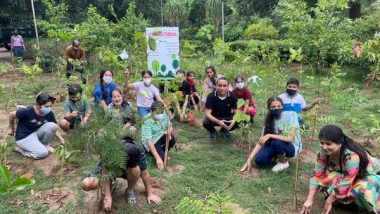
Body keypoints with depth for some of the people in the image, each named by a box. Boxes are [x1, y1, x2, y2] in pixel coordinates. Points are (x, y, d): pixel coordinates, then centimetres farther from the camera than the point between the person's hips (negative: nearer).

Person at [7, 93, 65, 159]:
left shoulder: (50, 114, -11)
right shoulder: (27, 111, -25)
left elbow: (53, 129, 0)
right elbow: (11, 115, -8)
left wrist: (62, 140, -13)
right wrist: (11, 129, 7)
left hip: (36, 133, 5)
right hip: (24, 137, -5)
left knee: (52, 125, -23)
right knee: (43, 153, -24)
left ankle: (44, 145, 0)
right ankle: (20, 149, 1)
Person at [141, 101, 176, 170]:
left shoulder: (164, 114, -14)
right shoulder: (147, 121, -30)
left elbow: (169, 126, 2)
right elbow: (149, 140, -34)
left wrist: (169, 132, -25)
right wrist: (157, 158, -38)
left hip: (161, 136, 5)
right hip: (152, 141, -5)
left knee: (172, 139, -26)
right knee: (162, 158, -24)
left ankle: (162, 152, 4)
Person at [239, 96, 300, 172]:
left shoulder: (291, 115, -21)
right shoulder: (269, 120, -7)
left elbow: (290, 138, -28)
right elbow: (260, 142, -10)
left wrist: (270, 135, -30)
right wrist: (249, 159, -17)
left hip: (292, 147, -4)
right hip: (275, 146, 4)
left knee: (276, 142, -36)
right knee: (259, 160, -20)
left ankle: (284, 162, -5)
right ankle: (279, 155, 10)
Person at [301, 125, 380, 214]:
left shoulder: (351, 156, -39)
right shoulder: (325, 152, -20)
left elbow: (345, 183, -35)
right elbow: (318, 175, -16)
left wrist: (329, 202, -24)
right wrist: (309, 200, -20)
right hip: (345, 174, 5)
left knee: (362, 189, -36)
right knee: (327, 176, -22)